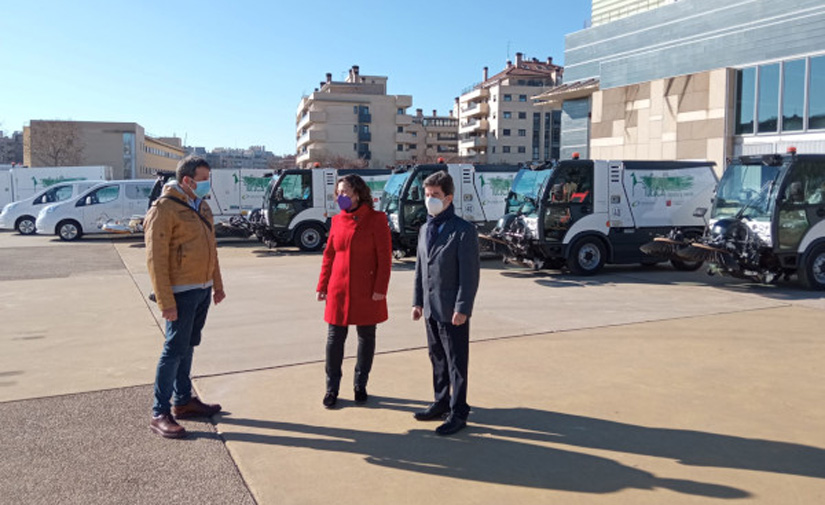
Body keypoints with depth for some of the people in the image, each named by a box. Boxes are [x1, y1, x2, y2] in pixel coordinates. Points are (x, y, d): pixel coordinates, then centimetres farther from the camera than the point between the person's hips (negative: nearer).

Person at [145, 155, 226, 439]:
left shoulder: (201, 207, 12)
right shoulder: (164, 209, -14)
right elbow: (155, 258, -17)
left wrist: (217, 284, 20)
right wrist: (165, 301, -20)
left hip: (203, 289, 8)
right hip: (182, 292, -8)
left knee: (188, 346, 16)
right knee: (174, 349, -4)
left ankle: (183, 401, 28)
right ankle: (160, 414, 4)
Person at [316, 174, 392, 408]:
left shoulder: (376, 219, -5)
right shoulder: (337, 220, 7)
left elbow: (384, 257, -8)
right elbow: (329, 255, 11)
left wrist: (380, 288, -13)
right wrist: (322, 286, 8)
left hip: (366, 291, -3)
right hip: (338, 290, 3)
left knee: (366, 338, 8)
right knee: (335, 339, 5)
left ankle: (360, 385, 24)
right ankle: (332, 388, 17)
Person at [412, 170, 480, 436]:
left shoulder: (463, 231, -11)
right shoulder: (425, 230, 12)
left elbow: (470, 274, -14)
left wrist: (462, 308, -17)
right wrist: (418, 301, 13)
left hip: (452, 311, -7)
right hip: (430, 309, 7)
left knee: (456, 363, 3)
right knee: (437, 360, 17)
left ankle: (458, 412, 13)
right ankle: (442, 402, 32)